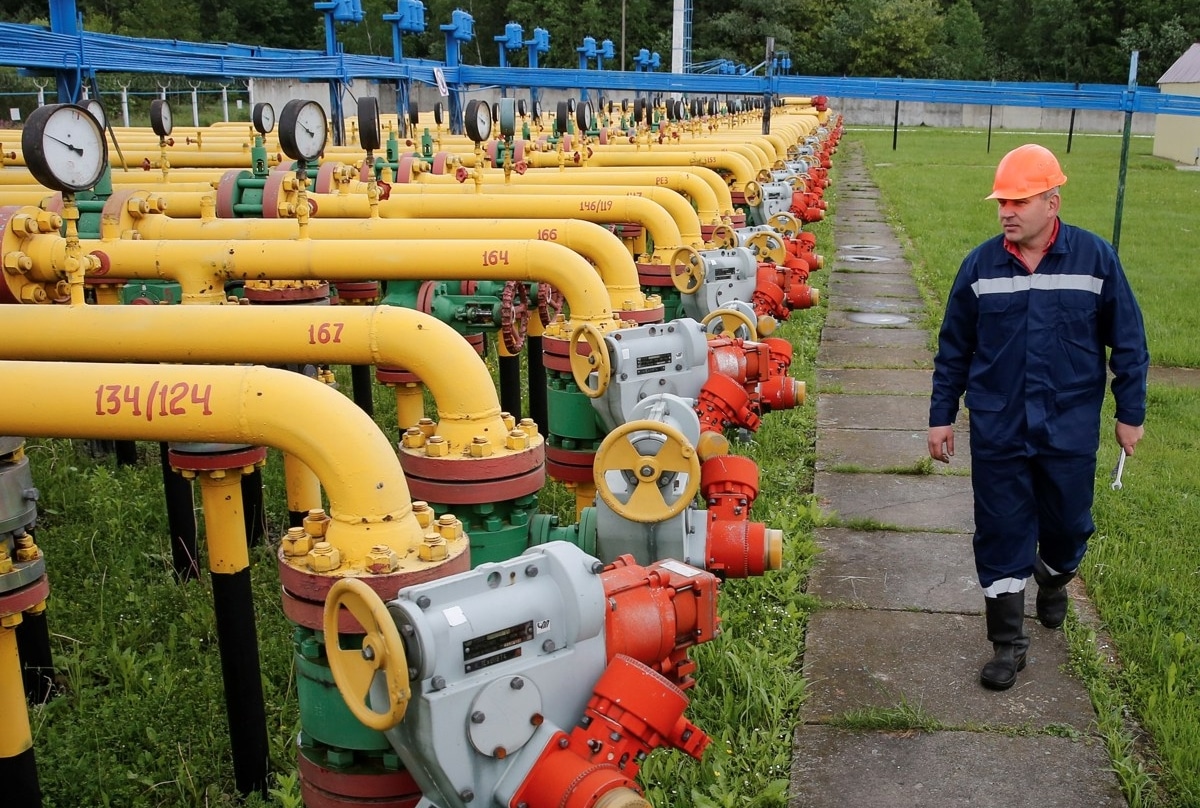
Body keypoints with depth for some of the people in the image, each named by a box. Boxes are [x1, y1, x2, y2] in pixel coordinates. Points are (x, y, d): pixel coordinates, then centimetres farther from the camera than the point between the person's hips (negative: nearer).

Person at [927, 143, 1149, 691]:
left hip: (1071, 427, 0)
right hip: (997, 428, 1)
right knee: (1001, 532, 4)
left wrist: (1130, 413, 3)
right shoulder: (980, 265, -3)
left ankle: (1054, 580, 48)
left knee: (1068, 522, 13)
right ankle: (1007, 642, 17)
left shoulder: (1096, 258, -6)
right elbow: (953, 348, 5)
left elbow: (1127, 342, 1)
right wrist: (941, 416, 5)